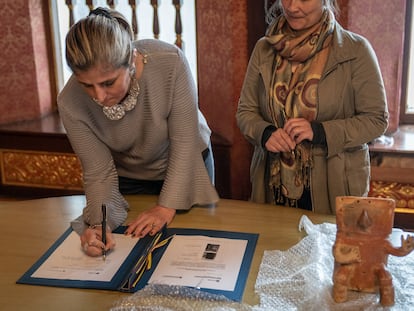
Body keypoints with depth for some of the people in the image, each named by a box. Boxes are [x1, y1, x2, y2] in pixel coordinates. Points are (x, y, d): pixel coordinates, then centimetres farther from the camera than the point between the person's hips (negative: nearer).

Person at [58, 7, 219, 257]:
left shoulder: (170, 62, -35)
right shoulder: (71, 103, -28)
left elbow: (184, 142, -27)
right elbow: (98, 172, -19)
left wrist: (167, 207, -28)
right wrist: (99, 223, -35)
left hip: (186, 165, 0)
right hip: (127, 179, 1)